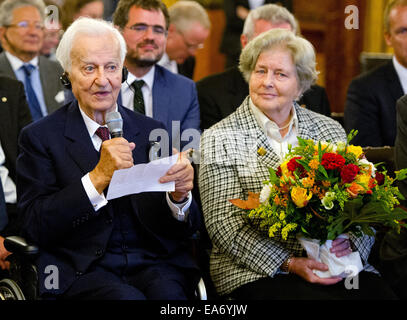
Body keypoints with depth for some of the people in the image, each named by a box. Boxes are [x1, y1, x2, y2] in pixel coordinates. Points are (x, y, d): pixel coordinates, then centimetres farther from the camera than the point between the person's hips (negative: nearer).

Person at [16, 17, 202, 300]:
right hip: (80, 270, -2)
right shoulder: (40, 137, 3)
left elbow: (183, 231, 7)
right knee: (128, 298, -32)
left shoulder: (151, 131, 11)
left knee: (168, 293, -29)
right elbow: (35, 228, -8)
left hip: (153, 264, 3)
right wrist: (98, 177, -19)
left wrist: (179, 196, -17)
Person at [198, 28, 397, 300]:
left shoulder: (330, 130, 14)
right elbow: (223, 224, -5)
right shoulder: (219, 139, 3)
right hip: (257, 272, -4)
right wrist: (290, 264, -15)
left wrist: (349, 244, -12)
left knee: (382, 295, -23)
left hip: (339, 269, 5)